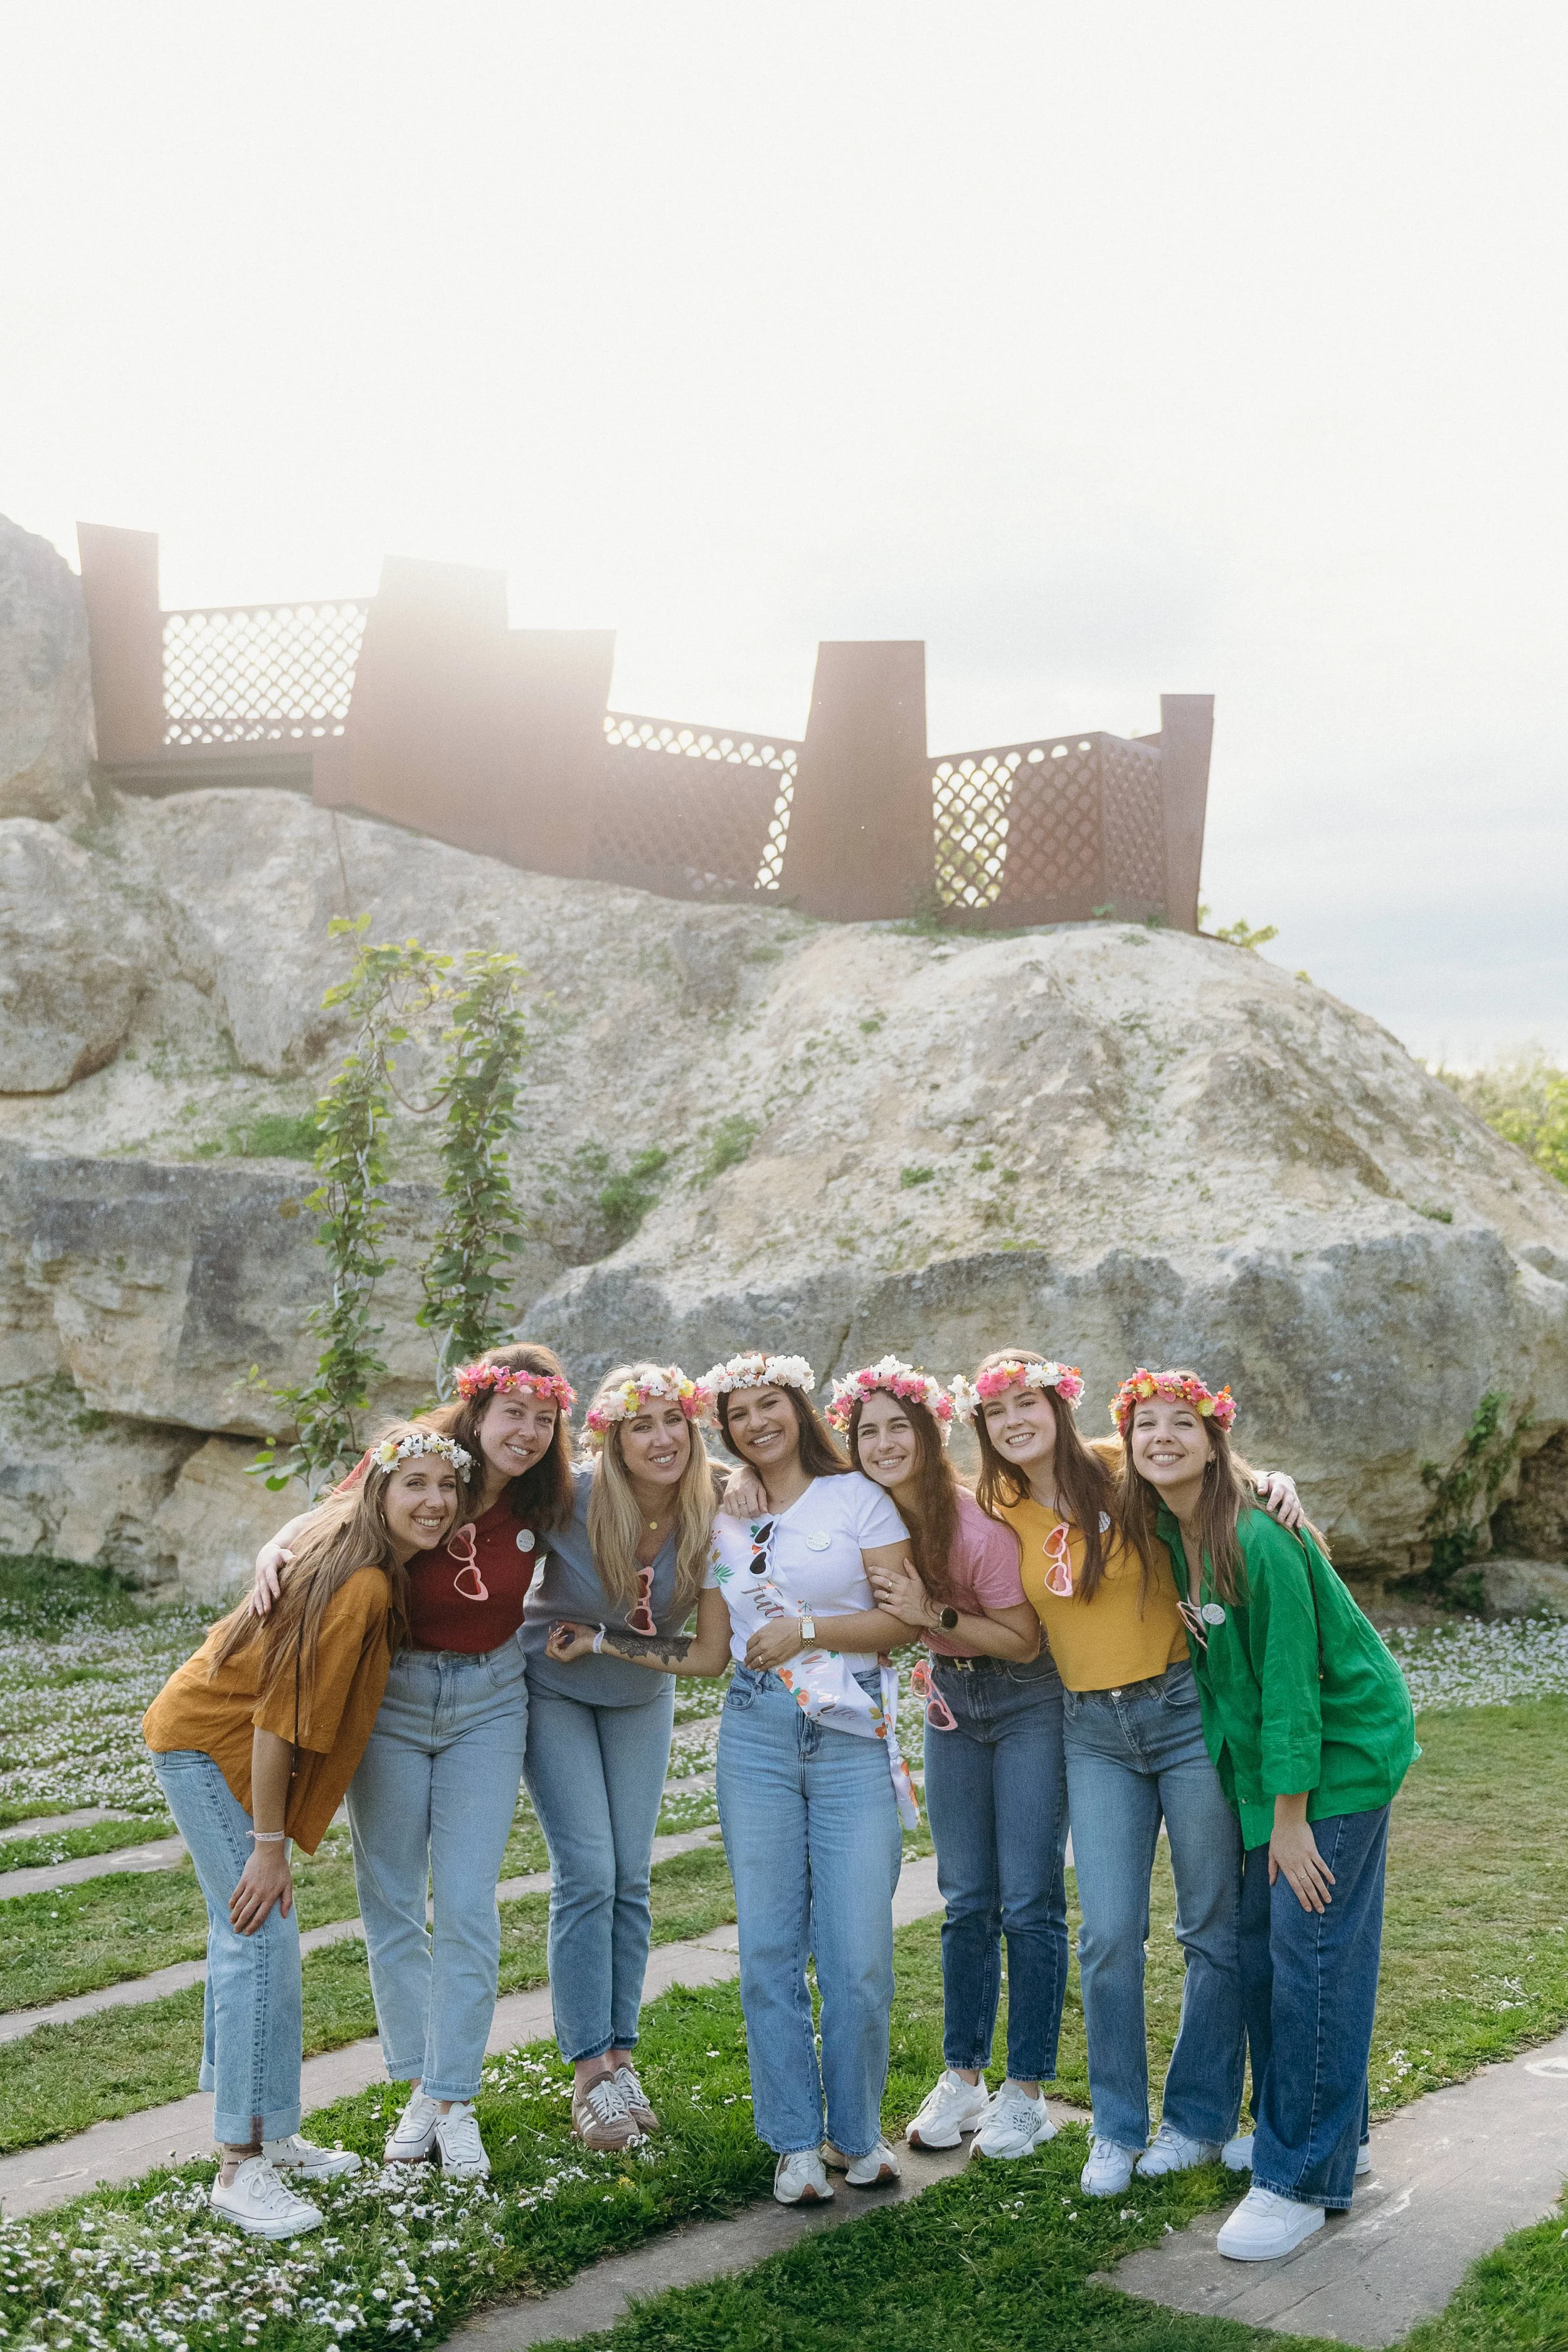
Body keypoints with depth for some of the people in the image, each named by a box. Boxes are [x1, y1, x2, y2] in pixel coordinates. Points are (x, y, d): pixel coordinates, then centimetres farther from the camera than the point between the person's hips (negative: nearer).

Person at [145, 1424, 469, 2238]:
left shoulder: (379, 1567, -3)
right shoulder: (363, 1585, -29)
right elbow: (282, 1718, -26)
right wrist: (269, 1846, -21)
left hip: (218, 1737, 10)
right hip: (208, 1744, -10)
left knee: (246, 1933, 16)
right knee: (264, 1938, -11)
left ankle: (261, 2132, 27)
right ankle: (241, 2169, -4)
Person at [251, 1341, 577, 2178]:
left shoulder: (541, 1505, -9)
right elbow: (325, 1521, -2)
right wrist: (274, 1550, -22)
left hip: (488, 1701, 0)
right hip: (390, 1695, 0)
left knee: (467, 1906, -3)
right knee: (389, 1901, 6)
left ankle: (454, 2100, 10)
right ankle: (419, 2085, 22)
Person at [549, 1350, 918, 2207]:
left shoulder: (859, 1499, 3)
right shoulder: (727, 1526, 14)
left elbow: (904, 1619, -3)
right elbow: (707, 1654, 14)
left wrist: (807, 1629, -12)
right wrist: (599, 1639, 12)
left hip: (855, 1741, -3)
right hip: (756, 1739, 3)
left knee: (859, 1950, -3)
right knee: (768, 1944, 3)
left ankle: (856, 2133, 16)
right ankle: (795, 2142, 16)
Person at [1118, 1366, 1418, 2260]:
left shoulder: (1258, 1540, -23)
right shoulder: (1168, 1536, 1)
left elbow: (1290, 1679, -22)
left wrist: (1289, 1818, -19)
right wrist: (1227, 1776, 9)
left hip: (1342, 1747, -8)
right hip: (1268, 1757, 9)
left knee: (1310, 1949, -7)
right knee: (1261, 1938, 12)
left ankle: (1303, 2180, 3)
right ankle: (1335, 2136, 27)